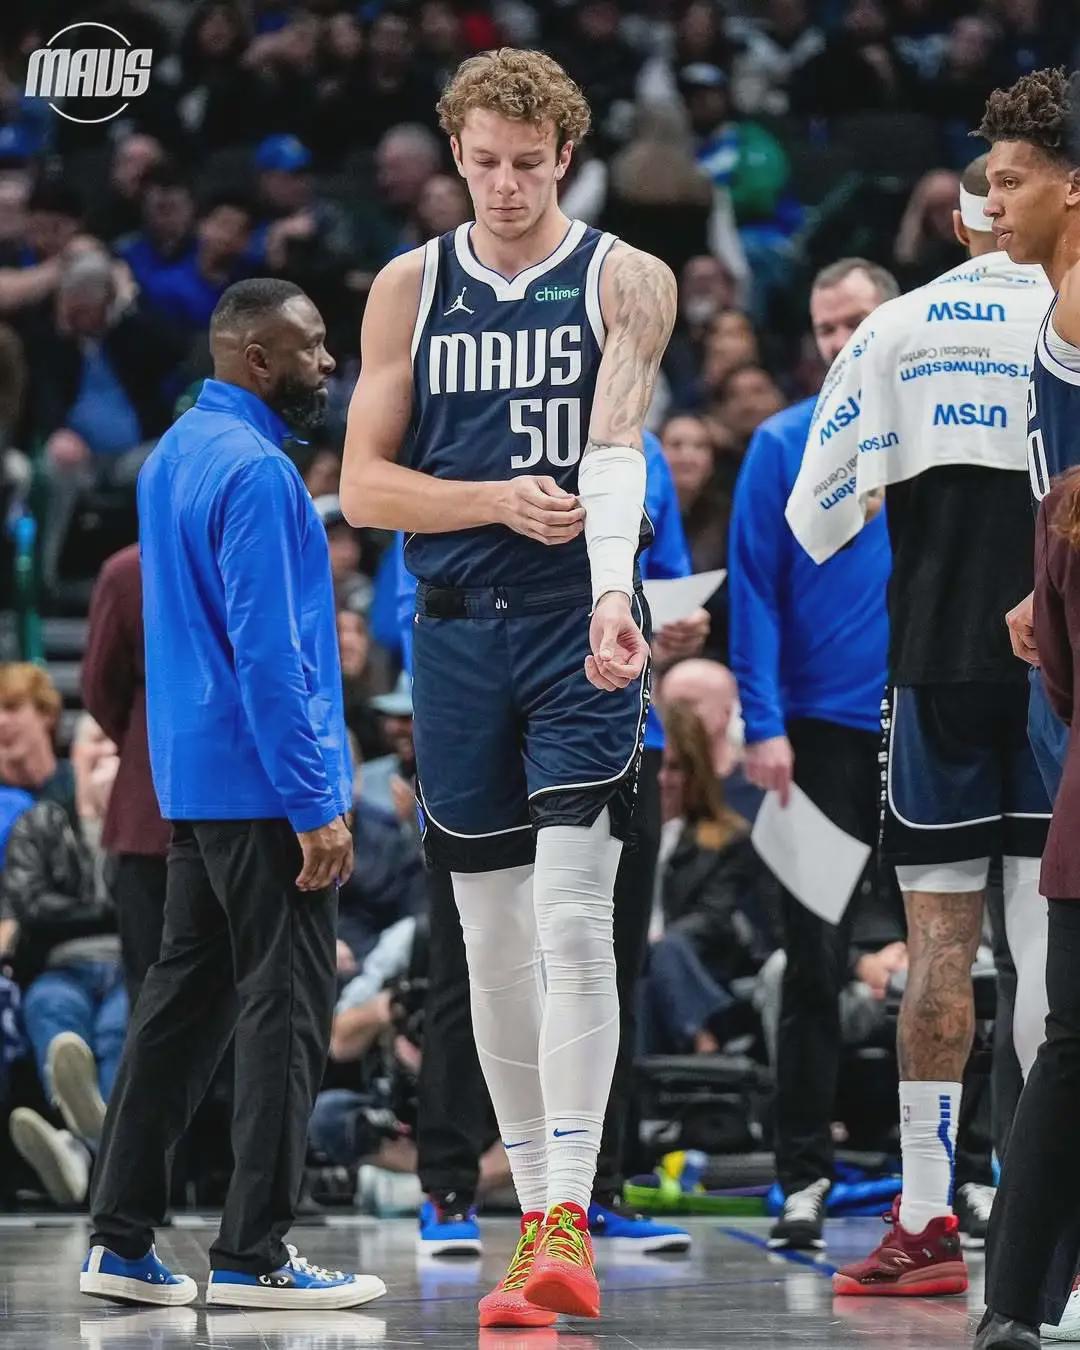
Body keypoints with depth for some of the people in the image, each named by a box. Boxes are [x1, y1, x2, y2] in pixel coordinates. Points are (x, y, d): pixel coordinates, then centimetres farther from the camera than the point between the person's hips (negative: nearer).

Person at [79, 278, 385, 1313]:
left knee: (186, 998, 11)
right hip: (264, 788, -9)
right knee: (283, 1013, -4)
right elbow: (268, 656, -21)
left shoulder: (173, 455, 14)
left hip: (192, 784, 9)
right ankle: (253, 1257, -2)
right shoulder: (255, 471, -16)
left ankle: (122, 1242, 11)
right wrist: (315, 808, -19)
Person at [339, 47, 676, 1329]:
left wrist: (613, 598, -32)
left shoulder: (624, 281, 0)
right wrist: (499, 502, -11)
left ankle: (568, 1219, -16)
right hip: (458, 634, 4)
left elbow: (616, 446, -17)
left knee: (572, 924, -13)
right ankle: (533, 1209, 16)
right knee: (492, 939, 7)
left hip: (583, 638, -4)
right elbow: (363, 484, 6)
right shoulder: (410, 287, 8)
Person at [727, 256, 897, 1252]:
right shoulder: (784, 447, -1)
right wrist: (764, 723, -12)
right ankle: (804, 1172, 3)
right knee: (816, 958, -2)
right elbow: (754, 591, -4)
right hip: (824, 733, -2)